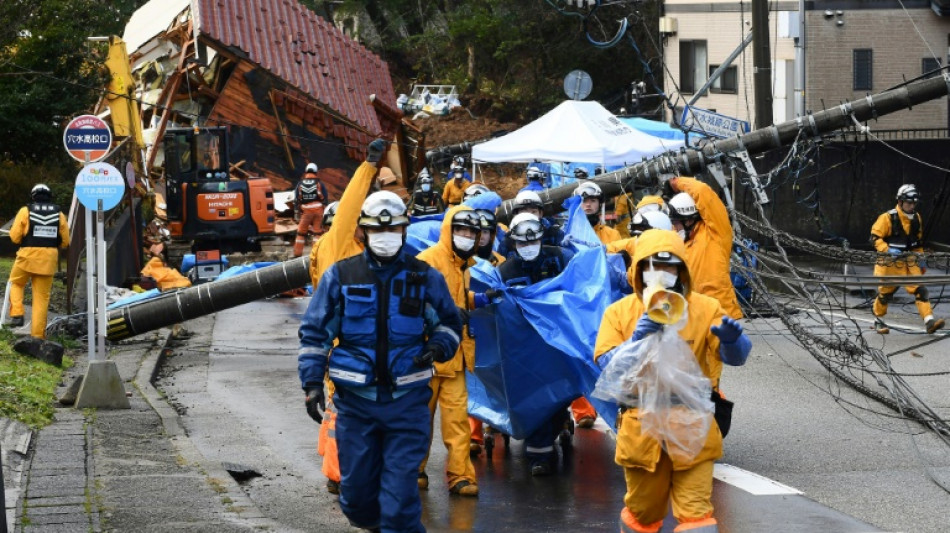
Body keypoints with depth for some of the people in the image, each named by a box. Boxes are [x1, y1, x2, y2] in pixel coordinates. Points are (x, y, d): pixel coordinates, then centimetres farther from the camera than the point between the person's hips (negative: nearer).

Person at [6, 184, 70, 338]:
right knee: (42, 297, 7)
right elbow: (65, 241, 7)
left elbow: (15, 237, -3)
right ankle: (37, 334, 5)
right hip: (49, 259, 2)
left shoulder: (26, 211, -2)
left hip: (27, 256, -2)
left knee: (16, 283, 24)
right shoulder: (59, 214, 5)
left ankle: (17, 314, 3)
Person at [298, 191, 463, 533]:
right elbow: (314, 332, 7)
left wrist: (438, 346, -5)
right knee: (356, 491, 8)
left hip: (407, 400, -1)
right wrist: (312, 383, -2)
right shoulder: (340, 276, 3)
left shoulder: (425, 278, 4)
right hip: (356, 400, 1)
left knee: (400, 493, -7)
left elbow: (449, 323, 17)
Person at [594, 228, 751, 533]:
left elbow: (736, 357, -10)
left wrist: (731, 339, -34)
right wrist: (635, 342, -28)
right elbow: (607, 365, -9)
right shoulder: (620, 312, 1)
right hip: (643, 427, 1)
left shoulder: (705, 310, -1)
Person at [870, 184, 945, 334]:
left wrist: (921, 259, 17)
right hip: (890, 262, -4)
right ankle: (878, 320, 29)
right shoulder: (888, 218, -15)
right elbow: (875, 237, -15)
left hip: (909, 261, 4)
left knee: (920, 289, -10)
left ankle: (929, 321, -17)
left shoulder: (916, 218, 6)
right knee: (885, 292, 7)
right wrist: (887, 249, -29)